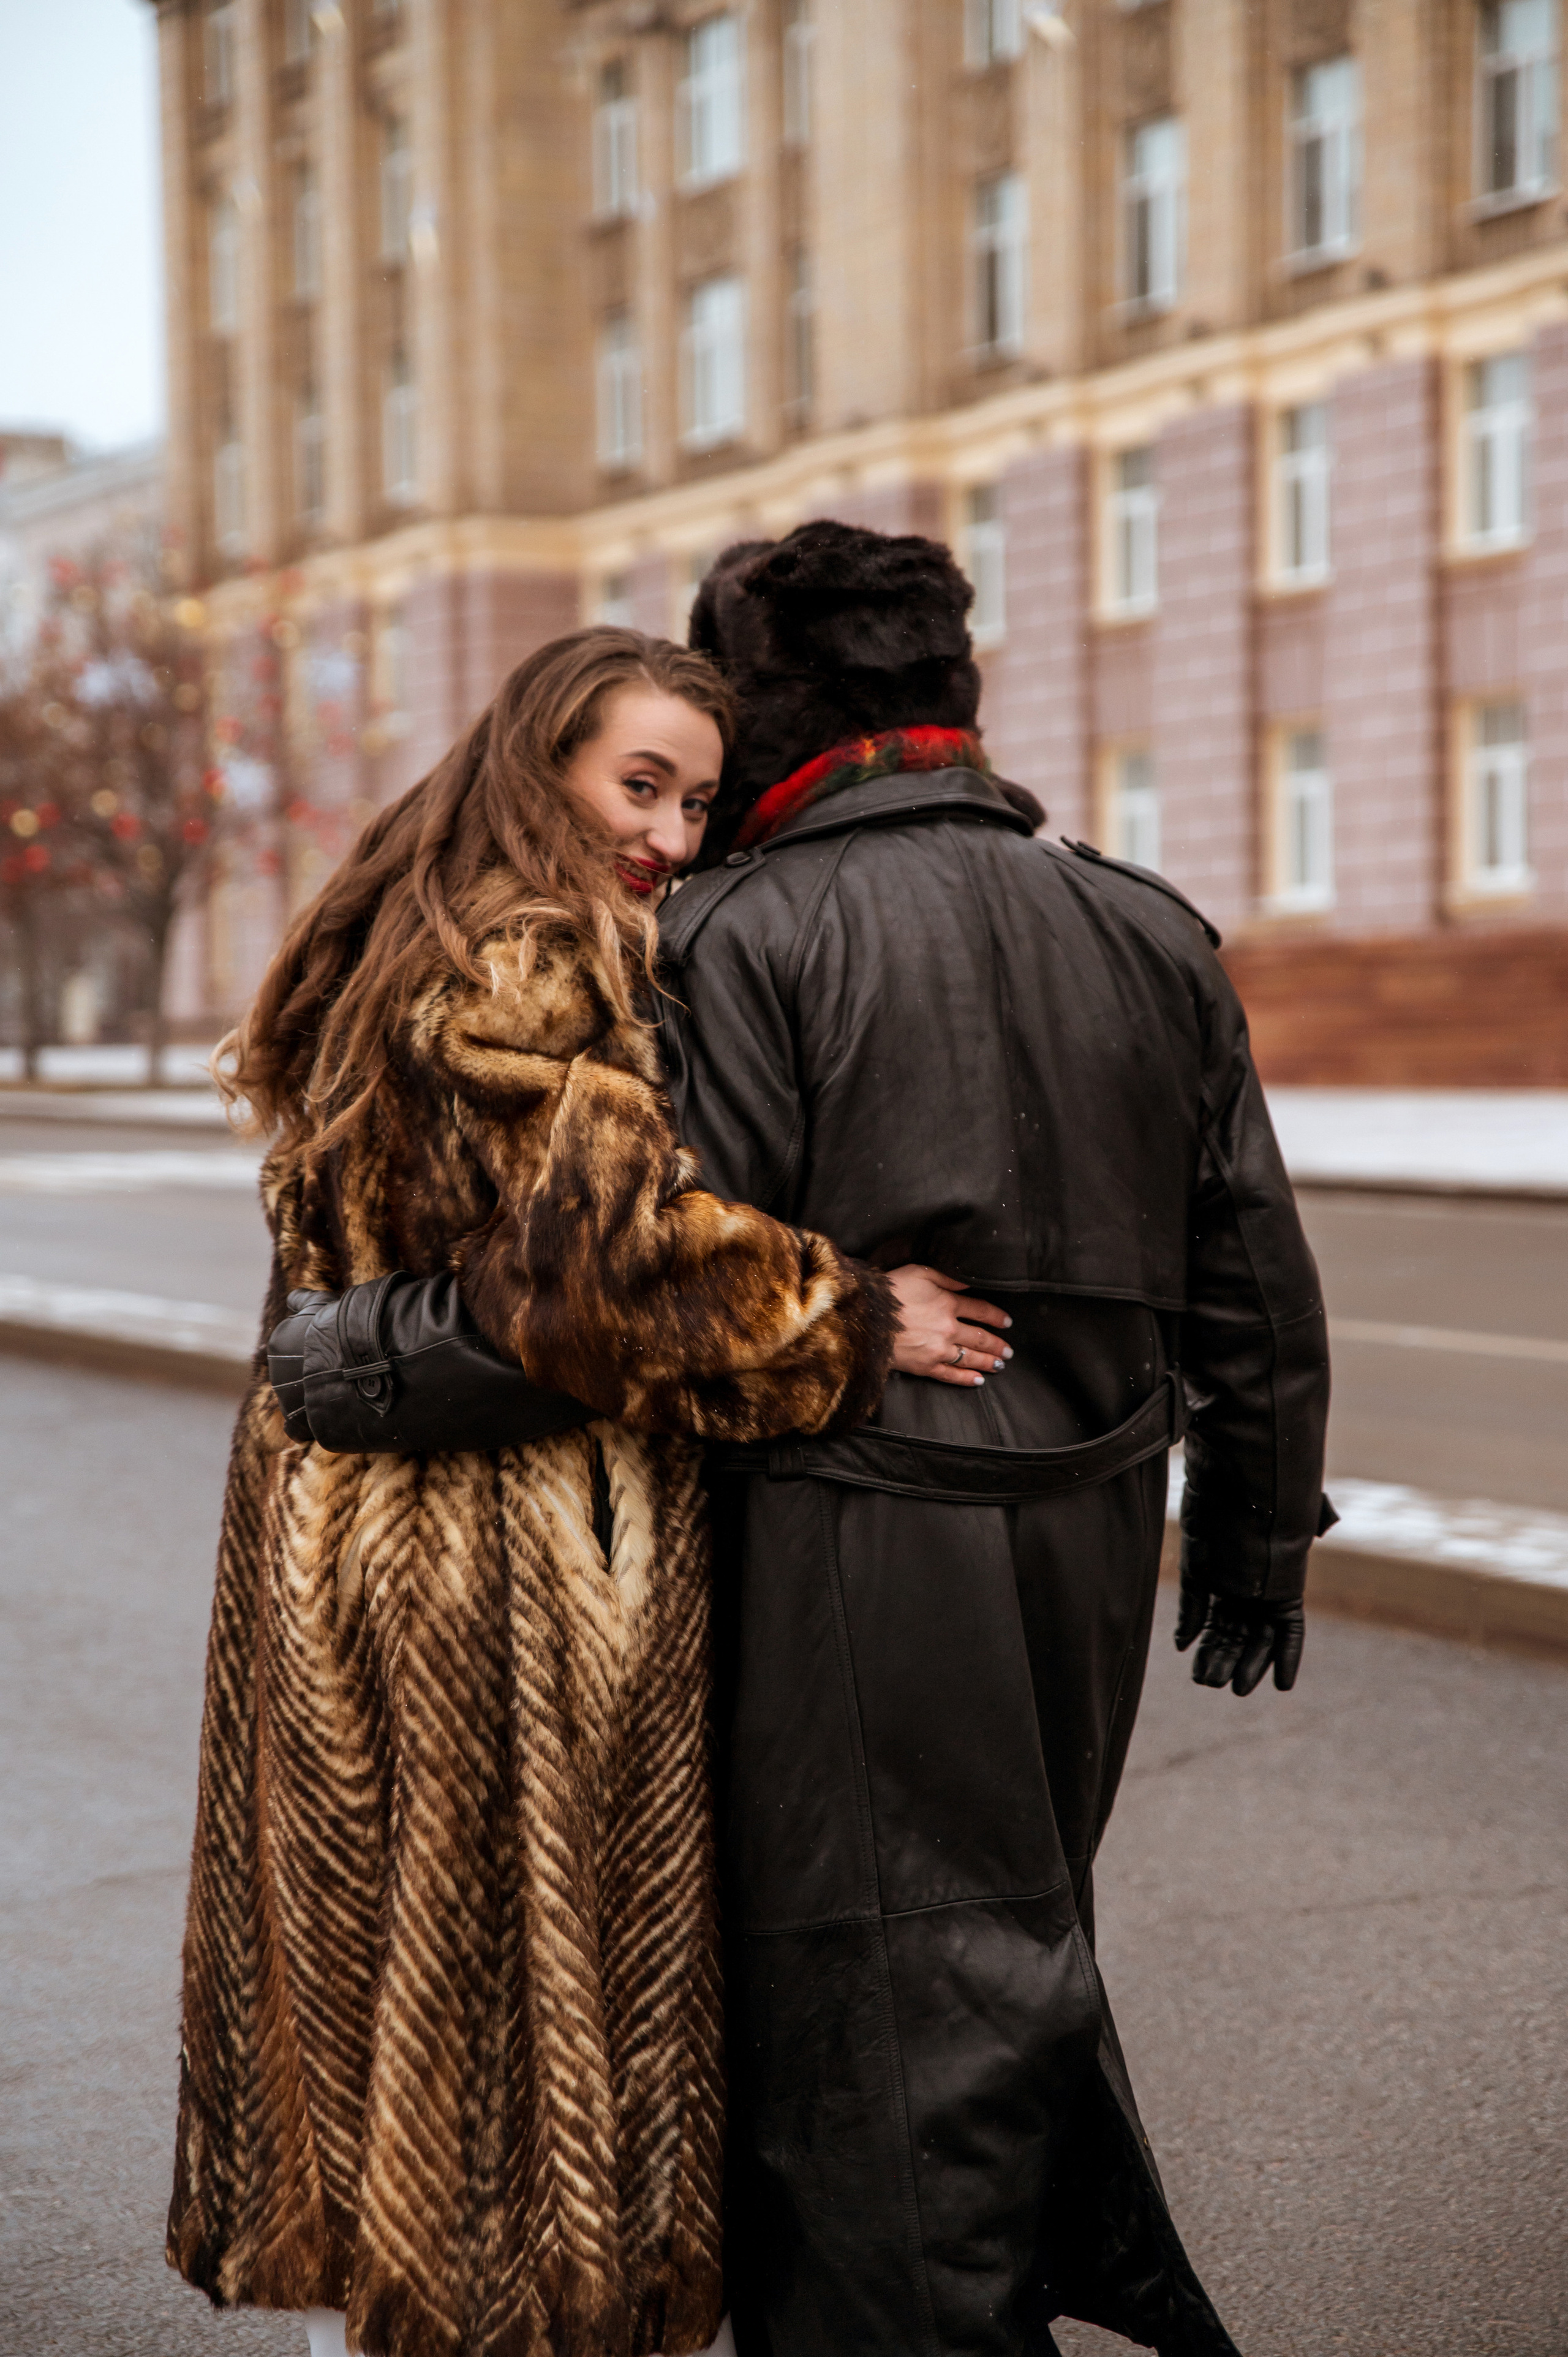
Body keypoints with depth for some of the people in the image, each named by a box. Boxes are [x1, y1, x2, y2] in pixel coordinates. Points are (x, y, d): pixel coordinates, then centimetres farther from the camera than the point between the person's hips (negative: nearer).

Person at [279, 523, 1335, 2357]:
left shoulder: (748, 934, -10)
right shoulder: (1151, 934, 9)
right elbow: (1253, 1276, 12)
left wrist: (385, 1365, -9)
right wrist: (1257, 1532, 21)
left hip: (849, 1554, -6)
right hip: (1086, 1543, 7)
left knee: (867, 2000, 4)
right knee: (1016, 1926, 24)